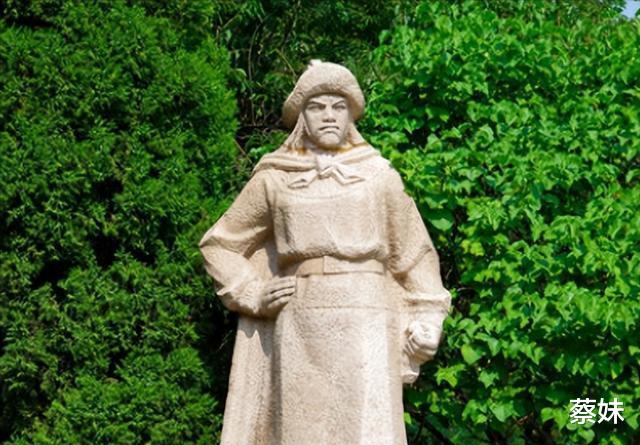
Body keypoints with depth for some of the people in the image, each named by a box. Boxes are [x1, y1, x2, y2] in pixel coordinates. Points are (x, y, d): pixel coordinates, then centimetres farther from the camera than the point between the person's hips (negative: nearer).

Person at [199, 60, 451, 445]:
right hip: (300, 332, 1)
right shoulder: (273, 180, 9)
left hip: (364, 327, -1)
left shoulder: (380, 176, 9)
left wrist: (425, 325, 4)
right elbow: (219, 244, 19)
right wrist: (254, 294, 4)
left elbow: (414, 255, 13)